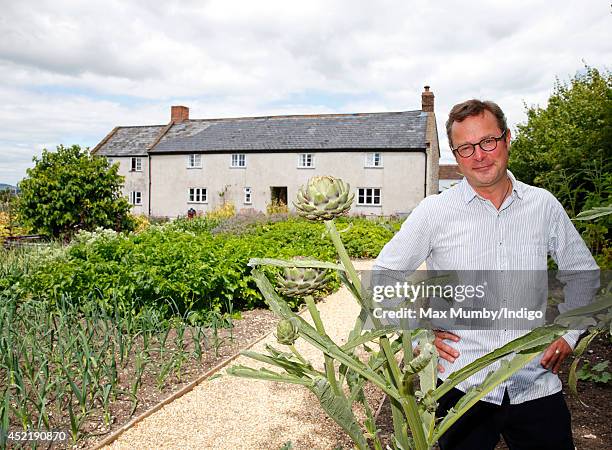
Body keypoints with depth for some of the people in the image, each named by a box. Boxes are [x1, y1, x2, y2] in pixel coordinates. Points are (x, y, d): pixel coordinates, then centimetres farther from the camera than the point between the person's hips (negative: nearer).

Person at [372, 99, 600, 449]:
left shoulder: (544, 205, 1)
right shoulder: (435, 212, -8)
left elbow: (583, 272, 15)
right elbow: (383, 275, 0)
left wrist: (569, 333, 7)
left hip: (538, 384, 2)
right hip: (462, 386, -2)